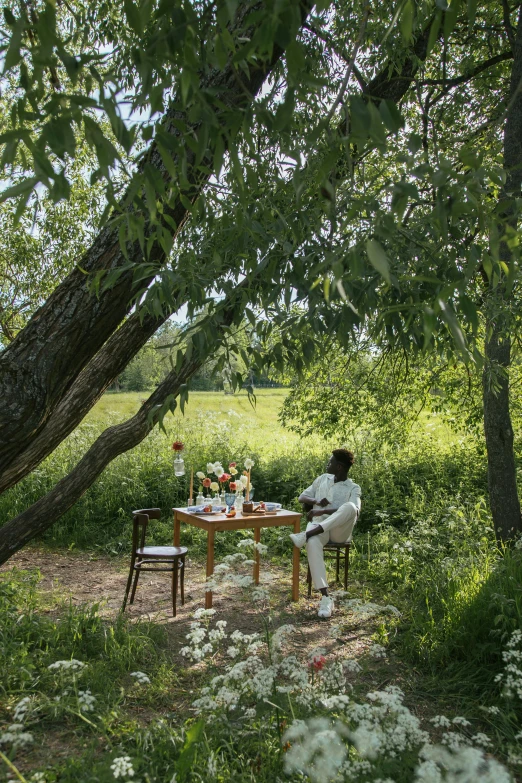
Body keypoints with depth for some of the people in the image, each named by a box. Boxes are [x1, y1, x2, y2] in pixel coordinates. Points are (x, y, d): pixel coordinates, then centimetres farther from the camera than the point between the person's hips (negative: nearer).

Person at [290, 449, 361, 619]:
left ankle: (306, 535, -40)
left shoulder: (353, 488, 8)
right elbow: (302, 497, 23)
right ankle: (325, 597, -41)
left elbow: (355, 510, -12)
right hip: (318, 524, 2)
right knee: (312, 543, -38)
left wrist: (323, 511, -20)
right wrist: (316, 501, -2)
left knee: (349, 507, -36)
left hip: (340, 530, -2)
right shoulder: (322, 479, 22)